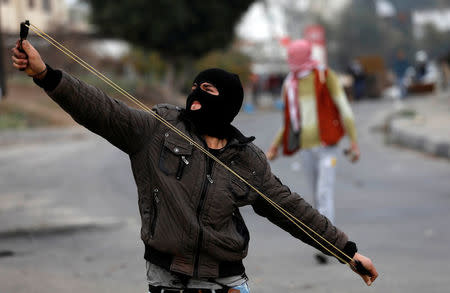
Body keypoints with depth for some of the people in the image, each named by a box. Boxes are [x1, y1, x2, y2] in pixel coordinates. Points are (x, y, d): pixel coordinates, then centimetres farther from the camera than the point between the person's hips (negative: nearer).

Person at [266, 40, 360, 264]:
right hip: (305, 147, 6)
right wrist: (276, 146, 11)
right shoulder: (289, 85, 11)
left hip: (326, 145, -5)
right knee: (318, 196, 11)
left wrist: (354, 142, -12)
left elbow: (344, 108, -6)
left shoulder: (325, 77, -5)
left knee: (325, 195, -15)